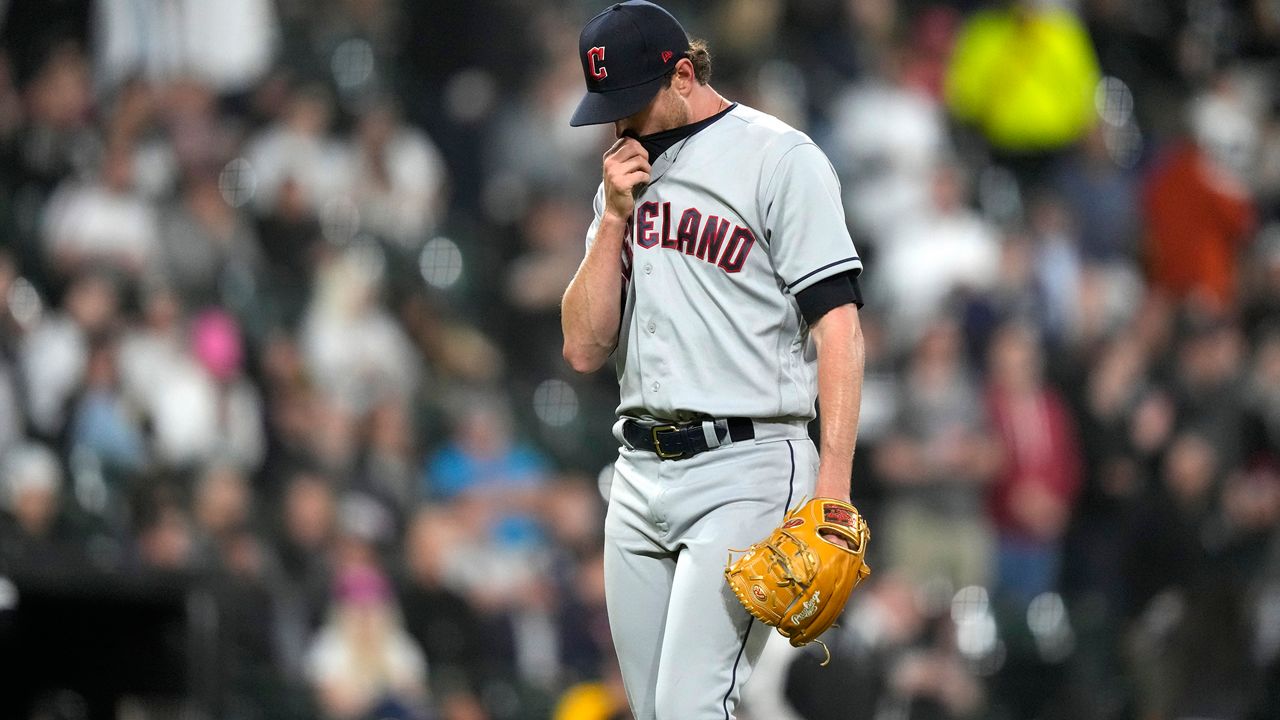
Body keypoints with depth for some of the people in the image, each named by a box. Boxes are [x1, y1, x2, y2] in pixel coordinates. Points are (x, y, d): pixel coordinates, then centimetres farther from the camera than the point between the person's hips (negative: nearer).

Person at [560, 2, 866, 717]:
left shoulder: (781, 160, -5)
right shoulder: (626, 177, 17)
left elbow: (838, 323, -12)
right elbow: (585, 350, 12)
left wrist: (833, 486, -21)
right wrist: (615, 217, 0)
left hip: (745, 470, -7)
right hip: (641, 472, 7)